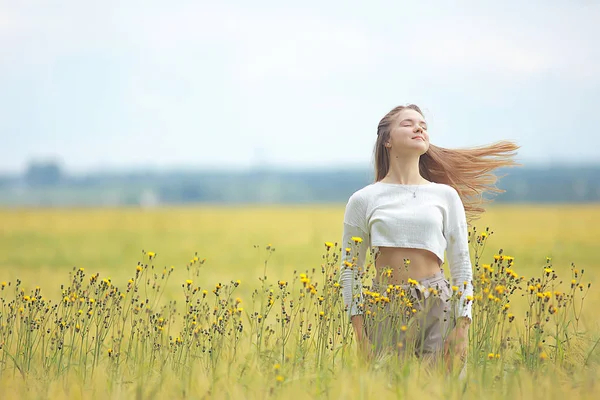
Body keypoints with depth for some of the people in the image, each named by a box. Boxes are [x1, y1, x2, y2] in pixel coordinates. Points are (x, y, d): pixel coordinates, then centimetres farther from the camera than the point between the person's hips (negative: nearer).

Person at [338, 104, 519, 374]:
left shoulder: (445, 195, 9)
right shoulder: (363, 200, 6)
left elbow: (461, 265, 9)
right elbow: (350, 270, 8)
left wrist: (463, 327, -1)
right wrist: (359, 329, -1)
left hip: (438, 305, 1)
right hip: (384, 310, 0)